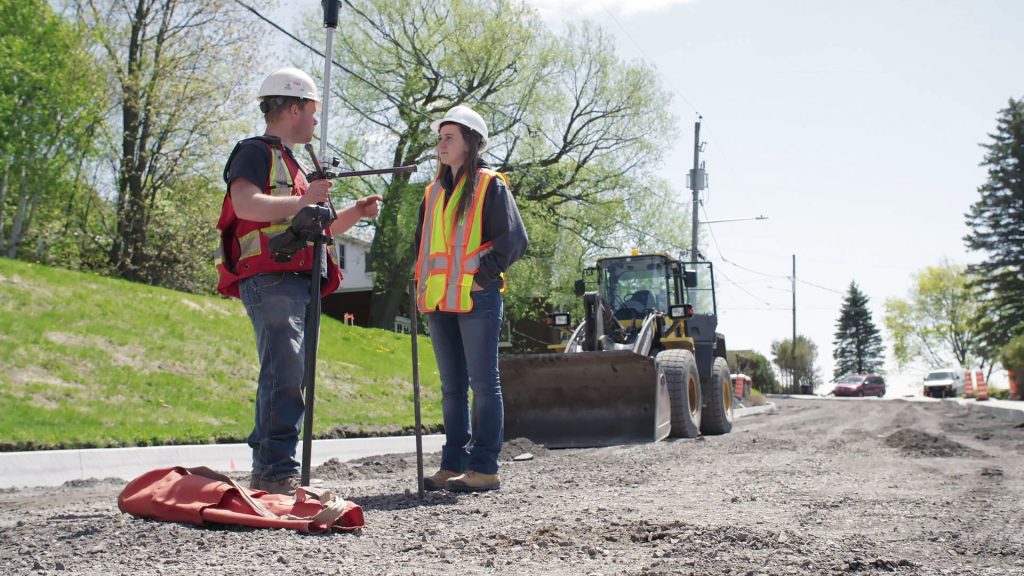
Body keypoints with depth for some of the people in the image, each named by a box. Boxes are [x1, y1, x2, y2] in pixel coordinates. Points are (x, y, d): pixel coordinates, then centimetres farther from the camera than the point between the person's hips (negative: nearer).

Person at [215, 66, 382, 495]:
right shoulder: (256, 152, -1)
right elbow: (245, 204, -21)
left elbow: (309, 231, 32)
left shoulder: (289, 162, 29)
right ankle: (278, 472, -17)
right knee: (285, 375, -16)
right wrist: (304, 200, -15)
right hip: (269, 280, -10)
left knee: (288, 378, 8)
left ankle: (266, 472, 13)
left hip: (296, 282, 10)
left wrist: (355, 214, 21)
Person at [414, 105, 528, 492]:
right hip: (439, 301, 7)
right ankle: (453, 464, 16)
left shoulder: (489, 185, -1)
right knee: (452, 387, 10)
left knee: (483, 383, -4)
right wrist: (421, 281, 12)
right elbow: (422, 241, 26)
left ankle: (484, 468, 0)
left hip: (477, 298, -7)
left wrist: (482, 275, -12)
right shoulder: (434, 191, 18)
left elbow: (514, 238, -8)